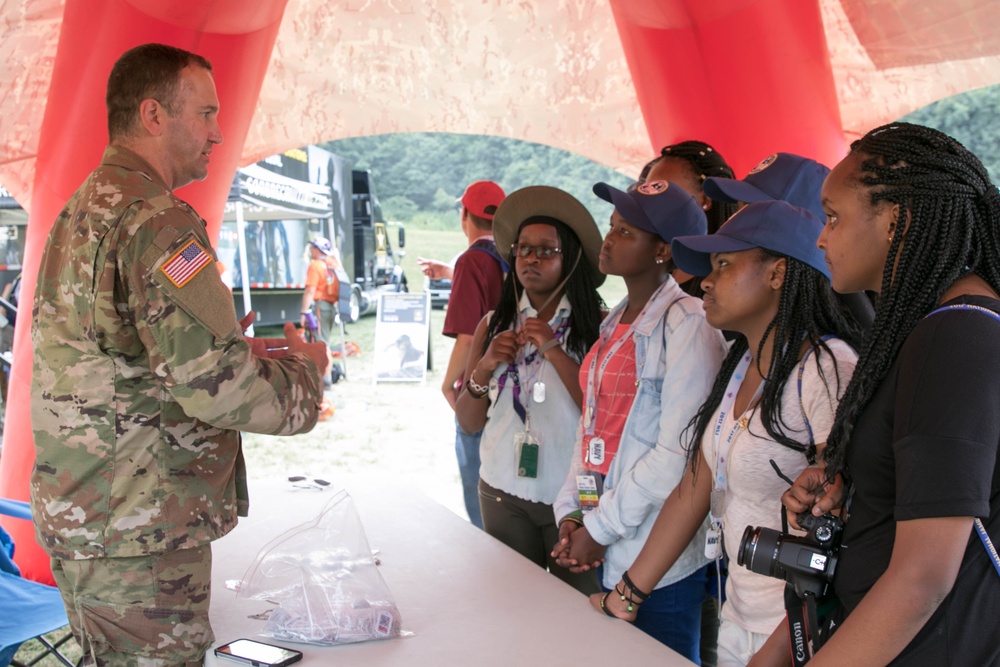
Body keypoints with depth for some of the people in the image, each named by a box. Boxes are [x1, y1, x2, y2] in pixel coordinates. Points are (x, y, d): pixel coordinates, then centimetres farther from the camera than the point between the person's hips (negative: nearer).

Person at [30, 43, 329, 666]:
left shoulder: (79, 214, 14)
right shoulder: (157, 222, -19)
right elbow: (217, 388, -26)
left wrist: (236, 352, 13)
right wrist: (304, 369, -7)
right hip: (139, 540, -10)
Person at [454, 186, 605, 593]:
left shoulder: (595, 326, -7)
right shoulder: (493, 325, 6)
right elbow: (468, 423, 8)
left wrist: (554, 351, -17)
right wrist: (484, 368, -9)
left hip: (573, 498, -3)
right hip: (504, 494, 4)